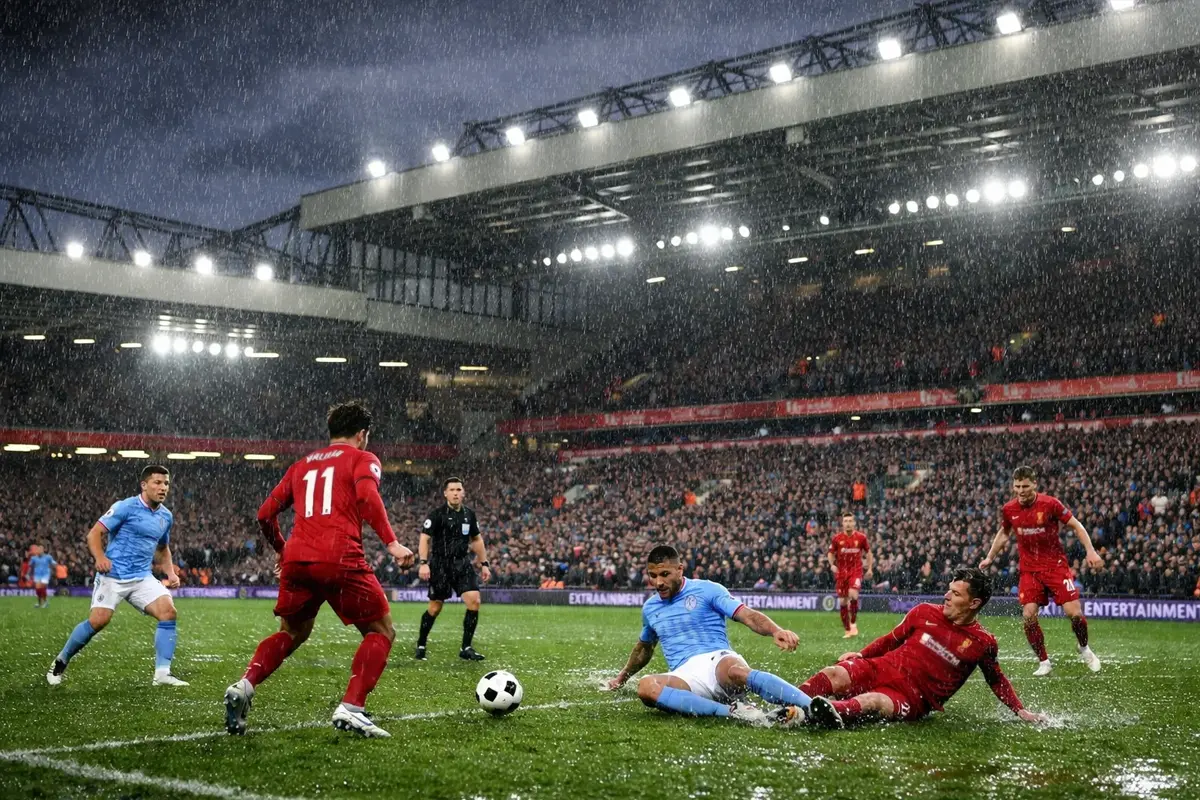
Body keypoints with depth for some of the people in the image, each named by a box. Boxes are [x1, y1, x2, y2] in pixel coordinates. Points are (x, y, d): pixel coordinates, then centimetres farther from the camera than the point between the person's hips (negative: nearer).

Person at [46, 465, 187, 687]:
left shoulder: (166, 516, 12)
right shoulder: (125, 507, -8)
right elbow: (94, 533, -10)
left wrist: (171, 573, 12)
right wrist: (100, 557, -28)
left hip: (142, 577, 5)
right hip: (113, 575, -5)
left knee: (168, 611, -14)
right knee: (98, 620, -15)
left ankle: (162, 673, -12)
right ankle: (60, 663, 11)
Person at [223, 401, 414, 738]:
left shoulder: (302, 465, 26)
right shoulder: (363, 458, 11)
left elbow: (265, 514, 22)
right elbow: (367, 495, -12)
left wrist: (281, 551, 38)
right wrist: (392, 543, -17)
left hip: (296, 559, 5)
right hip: (340, 559, -5)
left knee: (291, 634, 25)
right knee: (381, 631, 9)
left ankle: (243, 686, 1)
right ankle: (351, 708, -7)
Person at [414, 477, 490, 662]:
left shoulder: (469, 514, 8)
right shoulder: (437, 515, -8)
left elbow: (477, 539, 19)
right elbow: (424, 538, -12)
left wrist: (484, 564, 15)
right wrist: (424, 563, -23)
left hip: (462, 563, 4)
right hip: (440, 565, -4)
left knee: (474, 601, -11)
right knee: (435, 607, 1)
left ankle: (466, 648, -1)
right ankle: (421, 645, 23)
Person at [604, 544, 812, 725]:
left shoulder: (707, 590, 5)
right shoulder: (650, 607, 22)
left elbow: (748, 615, -7)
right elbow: (645, 647, 41)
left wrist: (776, 631, -28)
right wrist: (621, 678, 51)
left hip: (717, 660, -4)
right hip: (685, 676, 4)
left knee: (735, 671, -43)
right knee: (646, 687, -32)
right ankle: (732, 711, -39)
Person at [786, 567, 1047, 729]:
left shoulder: (982, 642, 2)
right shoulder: (925, 612, 7)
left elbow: (996, 680, 18)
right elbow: (892, 639, 18)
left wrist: (1020, 710, 13)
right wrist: (861, 655, 7)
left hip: (913, 698, -4)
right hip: (883, 669, 4)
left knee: (873, 702, -39)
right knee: (835, 674, -27)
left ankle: (821, 712, -68)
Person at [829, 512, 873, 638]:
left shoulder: (861, 537, -3)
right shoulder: (837, 538, -2)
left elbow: (868, 552, 11)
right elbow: (831, 553, 9)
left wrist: (870, 568, 5)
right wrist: (832, 565, -9)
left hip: (856, 570, -2)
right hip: (841, 571, 2)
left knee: (853, 594, -26)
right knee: (842, 601, 2)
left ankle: (853, 623, -8)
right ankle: (847, 630, 15)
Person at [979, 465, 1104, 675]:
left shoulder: (1051, 504, -14)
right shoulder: (1008, 510, -3)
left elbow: (1076, 526, -4)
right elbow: (1004, 533, 17)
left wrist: (1090, 551, -14)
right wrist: (990, 557, 18)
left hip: (1056, 565, -2)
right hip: (1029, 569, 3)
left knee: (1074, 613, -10)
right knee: (1029, 616, -11)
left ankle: (1084, 649, 22)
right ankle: (1043, 662, 9)